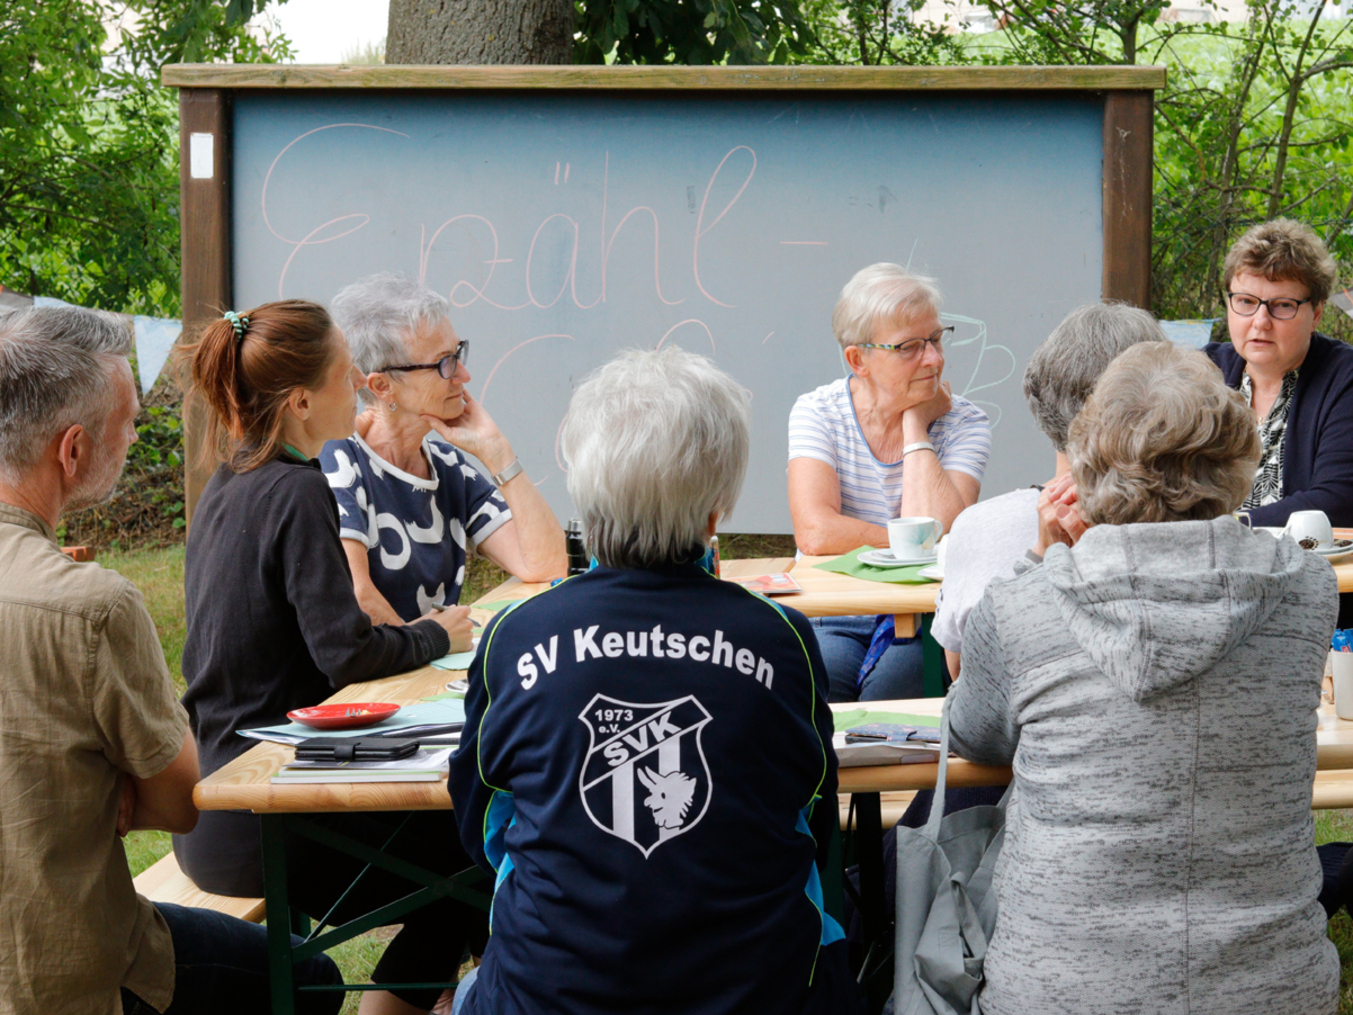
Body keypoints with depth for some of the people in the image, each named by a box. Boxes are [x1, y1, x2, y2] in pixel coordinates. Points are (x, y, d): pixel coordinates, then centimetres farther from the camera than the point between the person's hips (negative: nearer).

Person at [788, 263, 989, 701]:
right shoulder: (818, 413, -1)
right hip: (833, 623, 0)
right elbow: (815, 532, -17)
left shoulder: (964, 423, 0)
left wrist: (916, 427, -11)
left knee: (887, 694, -29)